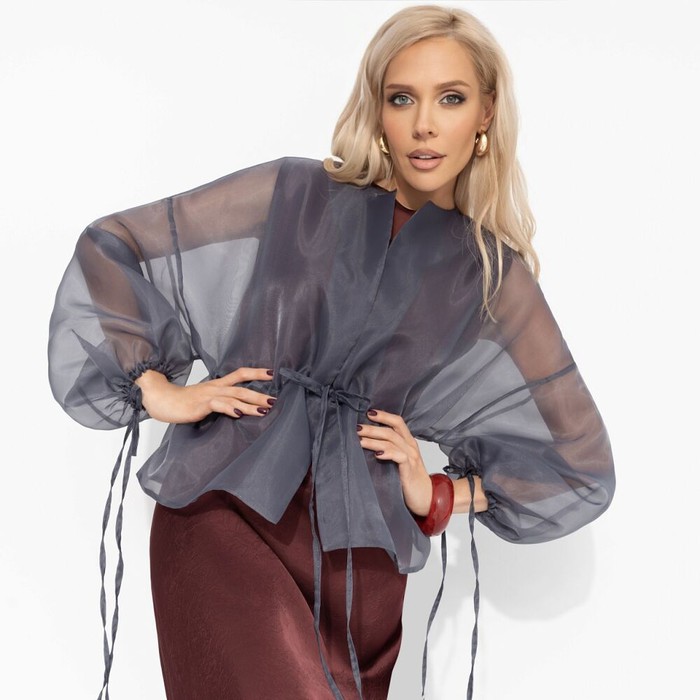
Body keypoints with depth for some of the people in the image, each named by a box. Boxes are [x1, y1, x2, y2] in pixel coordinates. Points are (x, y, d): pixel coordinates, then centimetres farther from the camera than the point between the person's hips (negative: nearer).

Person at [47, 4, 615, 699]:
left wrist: (441, 496, 5)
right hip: (227, 514, -2)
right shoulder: (295, 197, 4)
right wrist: (157, 391, 0)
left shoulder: (494, 277, 8)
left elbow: (578, 463, 15)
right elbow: (112, 250, 8)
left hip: (360, 557, 2)